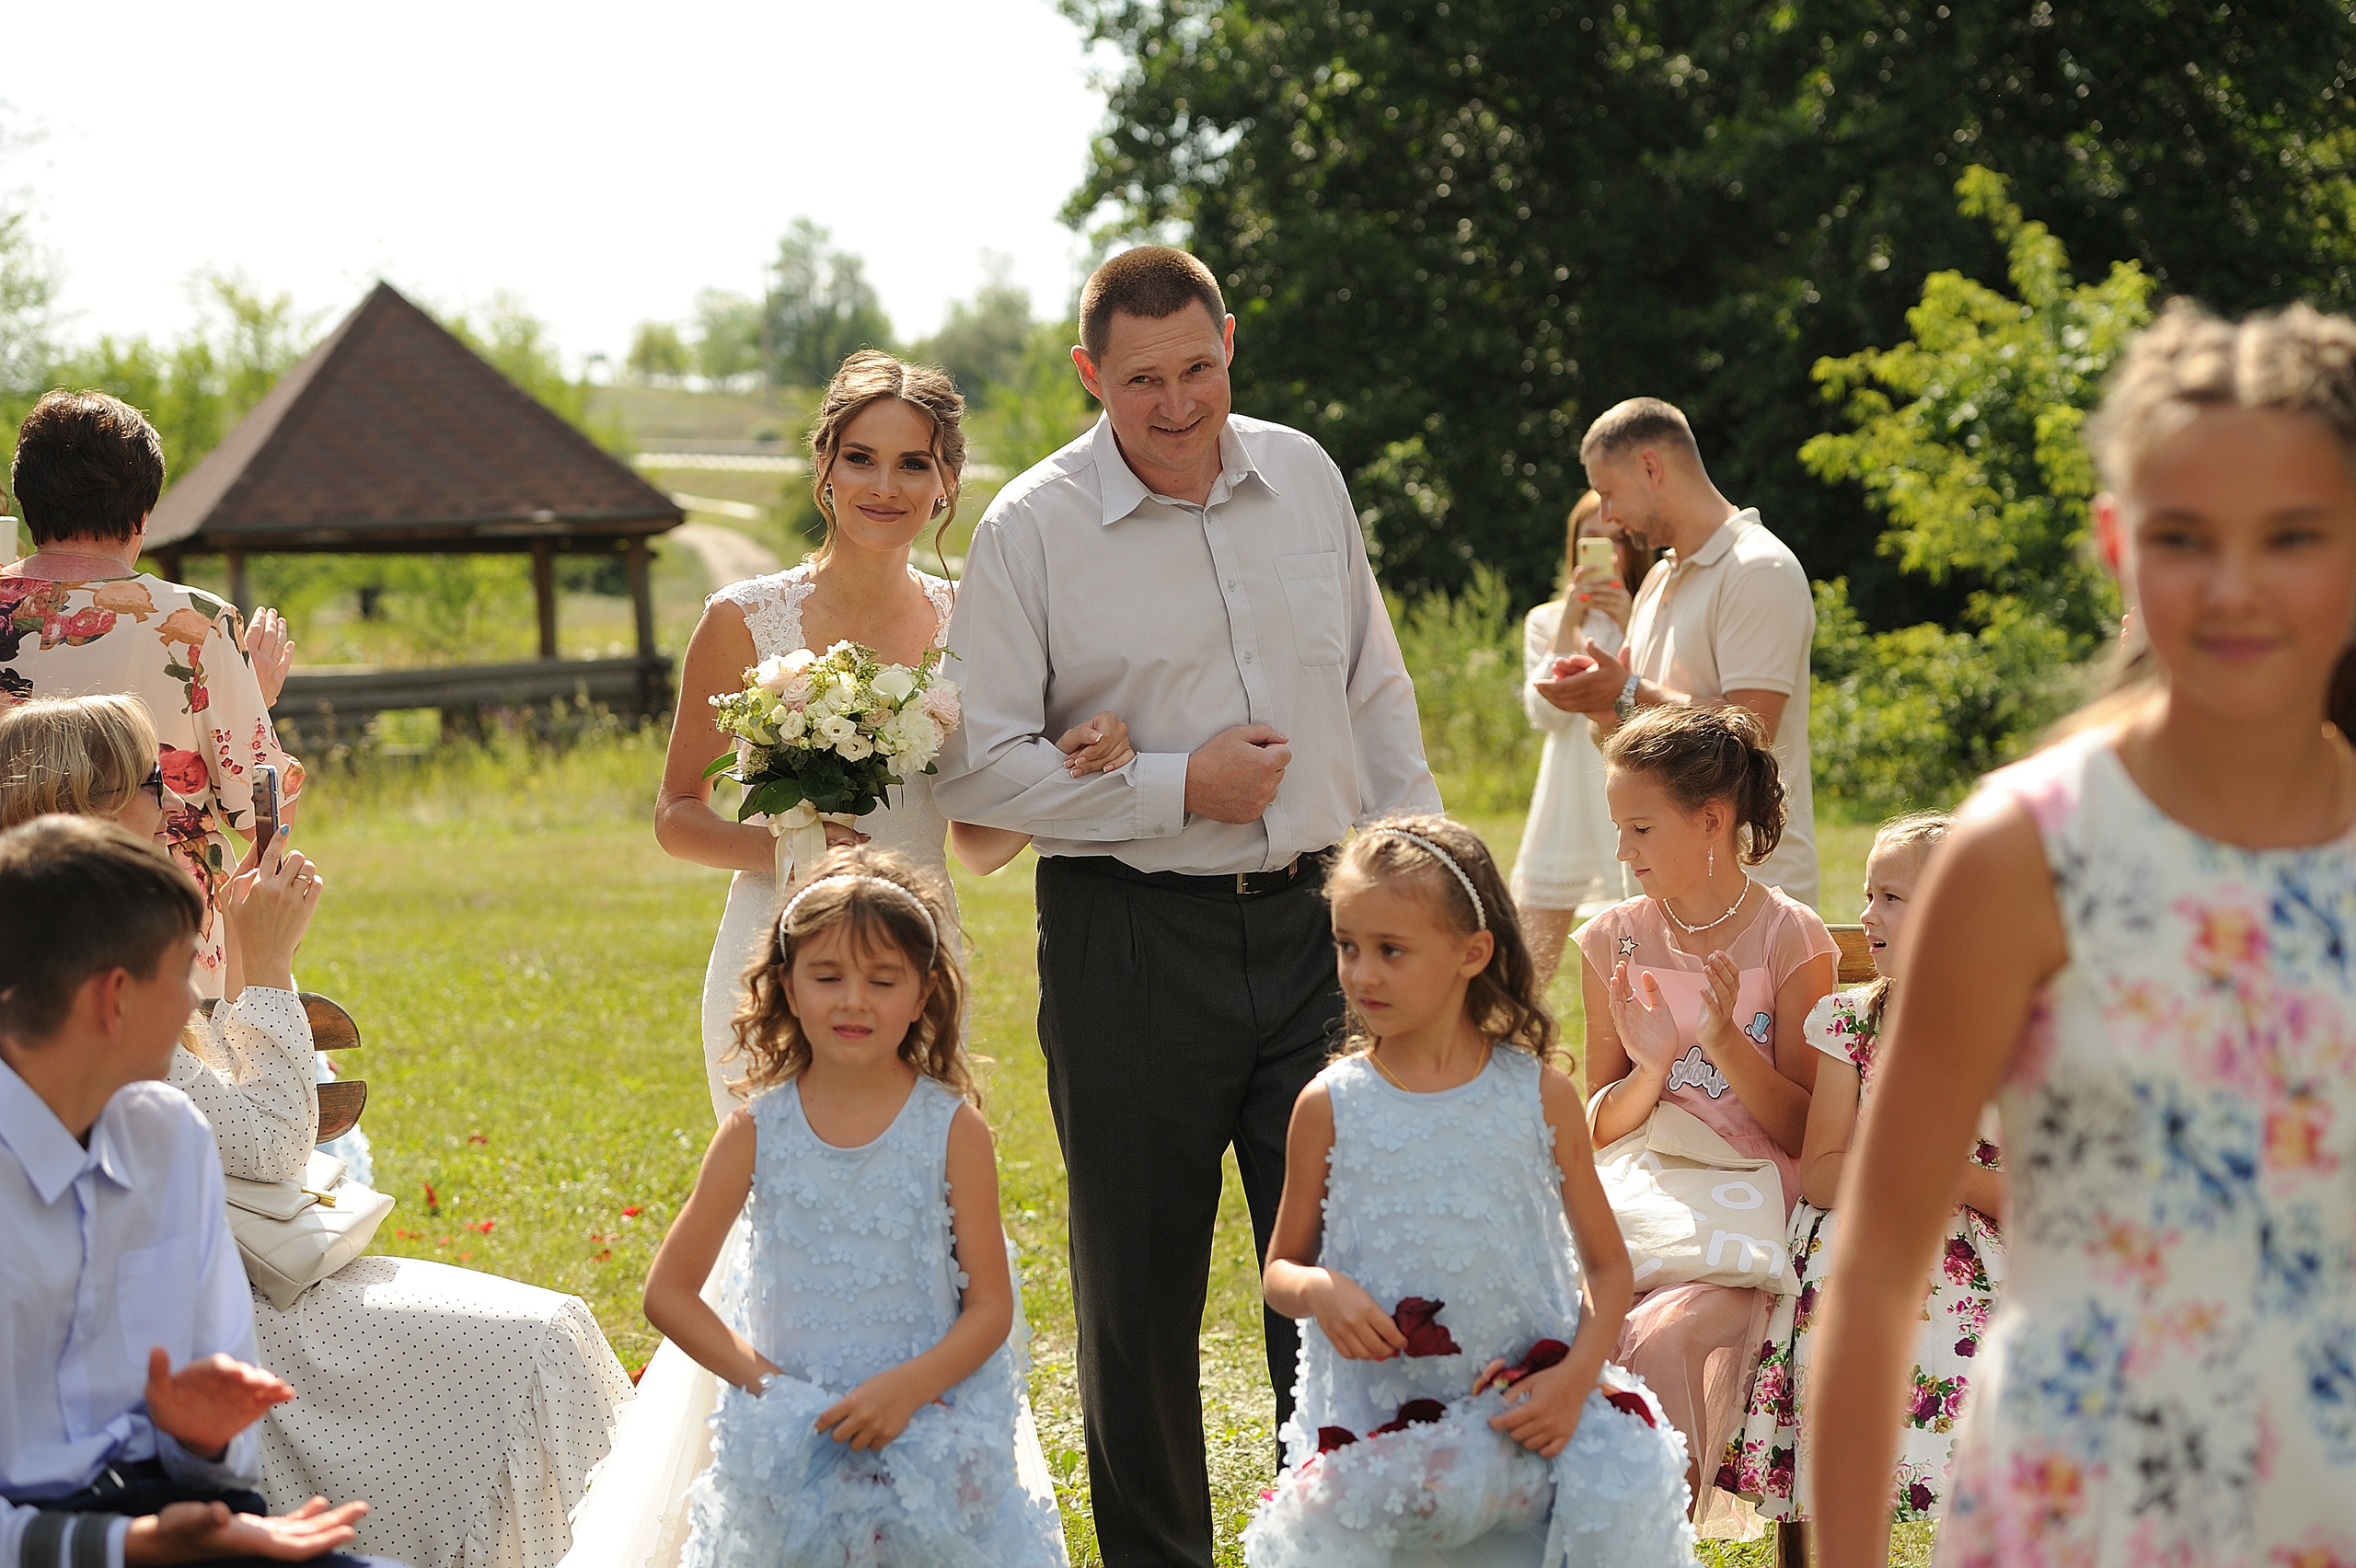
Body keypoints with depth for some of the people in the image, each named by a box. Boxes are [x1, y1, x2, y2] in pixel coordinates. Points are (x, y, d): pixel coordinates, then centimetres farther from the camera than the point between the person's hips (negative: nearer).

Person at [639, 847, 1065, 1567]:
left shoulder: (954, 1130, -1)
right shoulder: (757, 1131, 2)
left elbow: (990, 1307, -1)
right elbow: (668, 1293, 5)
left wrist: (907, 1388, -17)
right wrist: (761, 1379, -7)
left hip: (929, 1413, -1)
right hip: (795, 1423, 1)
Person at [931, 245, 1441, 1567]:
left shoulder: (1304, 476, 7)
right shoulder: (1033, 528, -7)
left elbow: (1376, 691, 16)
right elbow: (978, 766, -9)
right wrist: (1179, 788, -13)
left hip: (1317, 923, 3)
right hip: (1134, 945, -3)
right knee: (1142, 1292, 7)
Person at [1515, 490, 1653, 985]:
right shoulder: (1546, 621, 11)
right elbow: (1545, 713, -4)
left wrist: (1628, 624, -16)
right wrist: (1569, 621, -10)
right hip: (1567, 809, 2)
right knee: (1529, 967, 0)